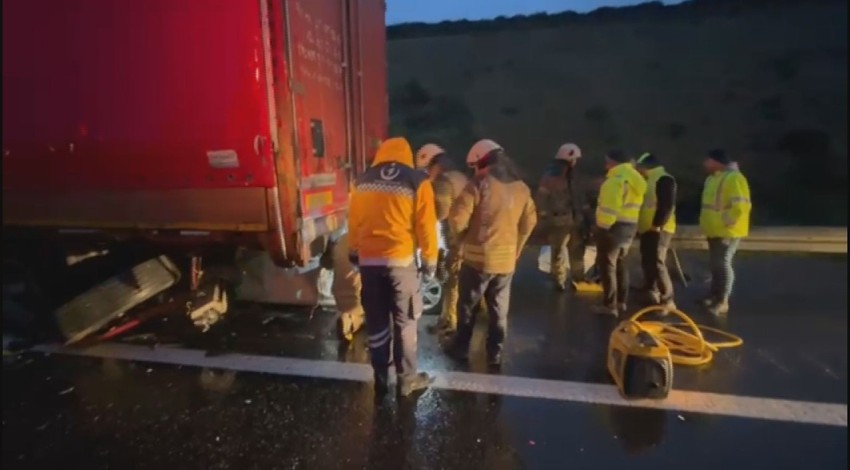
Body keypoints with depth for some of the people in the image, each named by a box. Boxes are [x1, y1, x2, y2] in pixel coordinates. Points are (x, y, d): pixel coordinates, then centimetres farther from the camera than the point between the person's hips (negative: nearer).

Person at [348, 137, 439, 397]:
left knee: (376, 322, 14)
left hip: (368, 260, 3)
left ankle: (381, 378, 26)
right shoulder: (417, 182, -4)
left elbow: (353, 222, 9)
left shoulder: (362, 182, 4)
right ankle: (407, 379, 22)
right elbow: (426, 226, -5)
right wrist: (430, 259, 6)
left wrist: (354, 252, 22)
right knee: (405, 322, 11)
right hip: (401, 260, -3)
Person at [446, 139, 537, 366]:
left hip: (478, 257, -5)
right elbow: (529, 222, 13)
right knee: (499, 308, 15)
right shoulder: (521, 188, 6)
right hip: (506, 259, 5)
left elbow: (458, 218, -16)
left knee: (467, 305, 12)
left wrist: (462, 238, 3)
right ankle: (495, 352, 25)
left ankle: (461, 347, 25)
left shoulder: (480, 184, -13)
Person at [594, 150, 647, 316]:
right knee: (620, 263, 18)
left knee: (607, 265, -2)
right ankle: (621, 301, 26)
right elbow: (628, 203, 11)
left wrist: (603, 227, -17)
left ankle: (610, 305, 1)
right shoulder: (636, 179, 14)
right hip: (630, 226, 10)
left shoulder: (616, 180, -17)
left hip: (614, 226, -10)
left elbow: (610, 208, -22)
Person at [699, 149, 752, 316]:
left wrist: (725, 222, -20)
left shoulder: (733, 178, -18)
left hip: (727, 231, -9)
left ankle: (723, 302, 5)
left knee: (723, 264, -4)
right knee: (715, 263, 16)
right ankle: (714, 295, 28)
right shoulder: (713, 178, 13)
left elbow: (740, 206, -24)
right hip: (714, 230, 9)